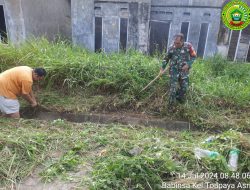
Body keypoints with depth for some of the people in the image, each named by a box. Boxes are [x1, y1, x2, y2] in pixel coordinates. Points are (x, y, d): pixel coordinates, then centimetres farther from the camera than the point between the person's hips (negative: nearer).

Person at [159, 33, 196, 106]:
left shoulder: (188, 46, -13)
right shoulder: (171, 47, -12)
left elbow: (193, 56, 0)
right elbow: (166, 58, 1)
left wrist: (188, 64, -13)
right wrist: (162, 68, -1)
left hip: (184, 70, 2)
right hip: (173, 70, -1)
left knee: (184, 87, 10)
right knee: (173, 88, -2)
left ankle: (180, 98, 36)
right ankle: (171, 104, 12)